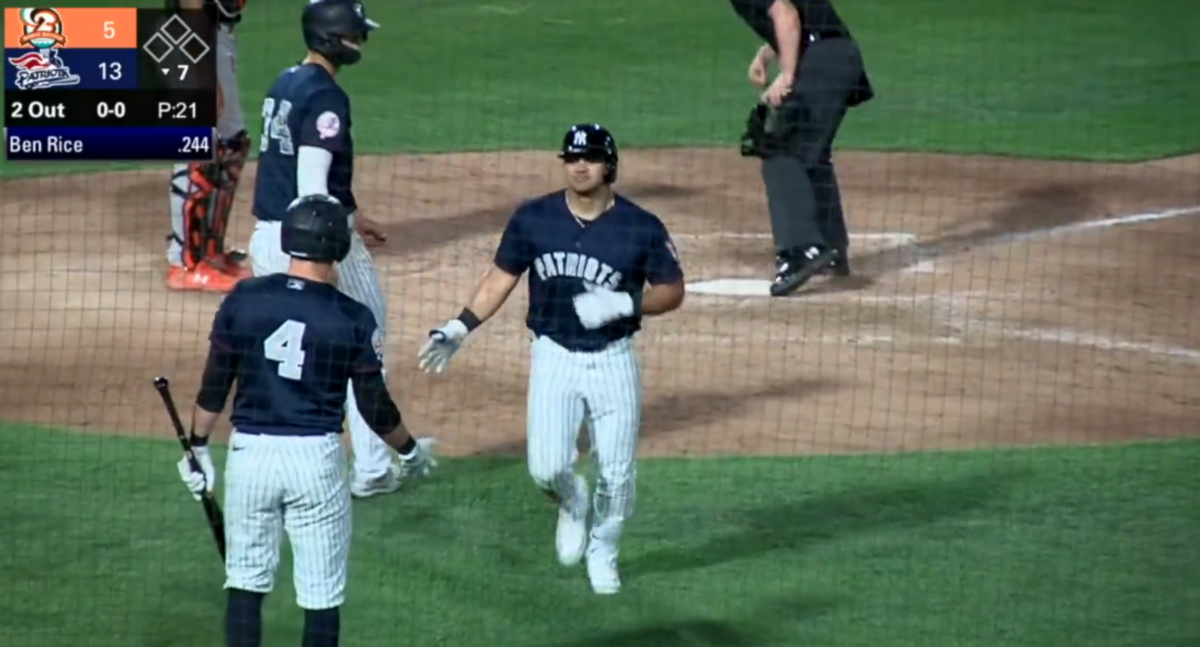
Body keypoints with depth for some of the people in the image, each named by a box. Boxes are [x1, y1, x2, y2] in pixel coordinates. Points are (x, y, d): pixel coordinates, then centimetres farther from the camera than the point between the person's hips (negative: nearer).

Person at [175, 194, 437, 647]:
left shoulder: (243, 300, -2)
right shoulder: (353, 320, -6)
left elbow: (214, 385, 3)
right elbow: (375, 407, 0)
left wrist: (198, 448, 16)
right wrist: (410, 450, 18)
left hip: (250, 452, 2)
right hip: (316, 457, -2)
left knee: (246, 581, 11)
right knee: (322, 592, 6)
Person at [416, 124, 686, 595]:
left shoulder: (641, 228, -8)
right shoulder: (533, 219, -2)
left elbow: (672, 291, -1)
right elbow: (500, 278, 7)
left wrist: (624, 304, -19)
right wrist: (459, 329, -2)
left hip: (612, 360, -1)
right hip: (554, 357, 1)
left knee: (616, 474, 2)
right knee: (547, 467, -11)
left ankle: (603, 552, 31)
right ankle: (571, 504, 27)